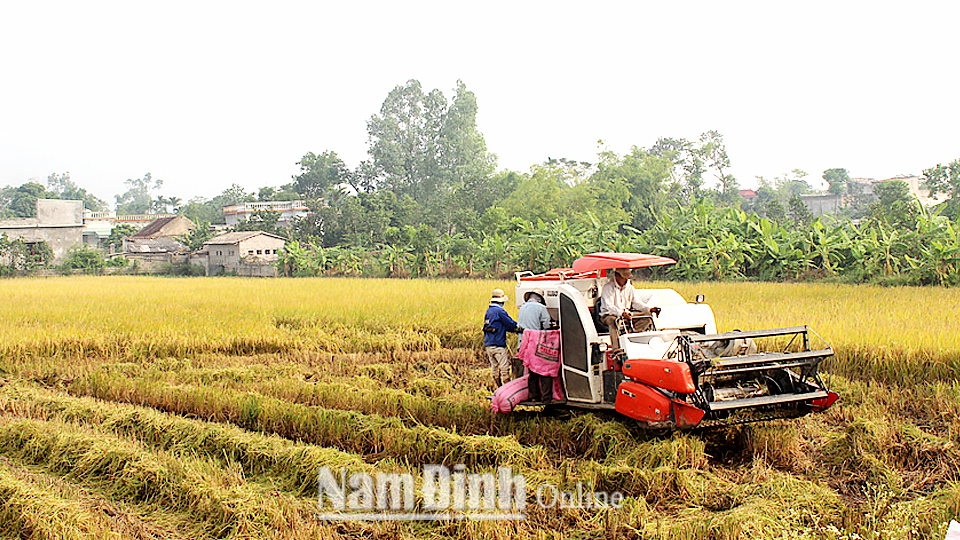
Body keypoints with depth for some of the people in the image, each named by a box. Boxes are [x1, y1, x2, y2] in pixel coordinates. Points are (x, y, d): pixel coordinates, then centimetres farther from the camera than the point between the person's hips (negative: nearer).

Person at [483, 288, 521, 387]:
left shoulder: (488, 311, 15)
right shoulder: (499, 311, -12)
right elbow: (511, 324, -8)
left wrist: (514, 329, 14)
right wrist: (520, 329, 8)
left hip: (488, 345, 9)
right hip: (498, 345, -8)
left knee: (494, 367, 10)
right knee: (504, 367, -5)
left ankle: (499, 388, 14)